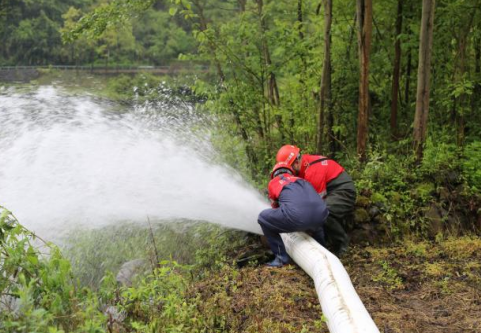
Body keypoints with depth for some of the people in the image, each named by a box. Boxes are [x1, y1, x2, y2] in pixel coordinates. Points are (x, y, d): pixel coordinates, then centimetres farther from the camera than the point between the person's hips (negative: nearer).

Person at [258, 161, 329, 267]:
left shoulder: (273, 183, 26)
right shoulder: (300, 180, 36)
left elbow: (275, 206, 41)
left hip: (296, 216, -5)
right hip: (321, 215, 5)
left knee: (263, 218, 19)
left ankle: (281, 257, 16)